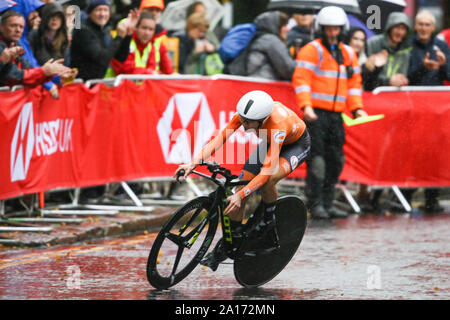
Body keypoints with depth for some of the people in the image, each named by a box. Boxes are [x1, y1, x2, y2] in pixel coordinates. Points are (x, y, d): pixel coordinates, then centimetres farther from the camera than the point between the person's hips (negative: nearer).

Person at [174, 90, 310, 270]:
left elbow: (266, 171, -45)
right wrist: (194, 163, -40)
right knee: (241, 189, -7)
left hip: (296, 145, -6)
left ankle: (269, 233, -10)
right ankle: (231, 242, 9)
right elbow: (220, 138, -29)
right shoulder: (245, 113, -29)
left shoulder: (277, 126, -43)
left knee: (268, 181, -33)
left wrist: (240, 195, -51)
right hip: (268, 143, 6)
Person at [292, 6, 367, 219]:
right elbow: (301, 79, -11)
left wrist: (357, 108, 7)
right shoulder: (312, 50, -3)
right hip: (316, 114, -6)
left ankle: (327, 204, 13)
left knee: (336, 160, 6)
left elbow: (354, 82, 20)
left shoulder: (348, 54, 17)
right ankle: (315, 204, -8)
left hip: (336, 116, 6)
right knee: (317, 160, -10)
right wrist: (305, 106, -23)